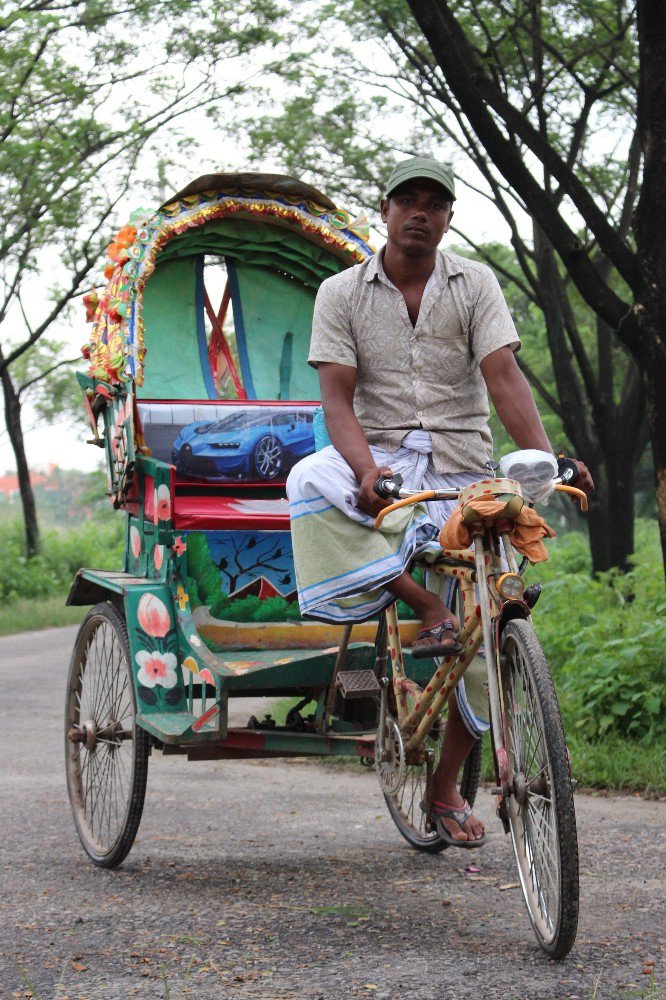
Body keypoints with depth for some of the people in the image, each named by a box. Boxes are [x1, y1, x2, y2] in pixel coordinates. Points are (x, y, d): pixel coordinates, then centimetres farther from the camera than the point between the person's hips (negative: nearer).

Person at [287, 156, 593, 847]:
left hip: (461, 464, 1)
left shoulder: (475, 285, 3)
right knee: (310, 483, -36)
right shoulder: (341, 293, 2)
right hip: (382, 455, -1)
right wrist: (367, 470, -27)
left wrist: (545, 458, -25)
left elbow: (503, 379, -8)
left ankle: (446, 787, 14)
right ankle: (425, 607, -26)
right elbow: (337, 397, -7)